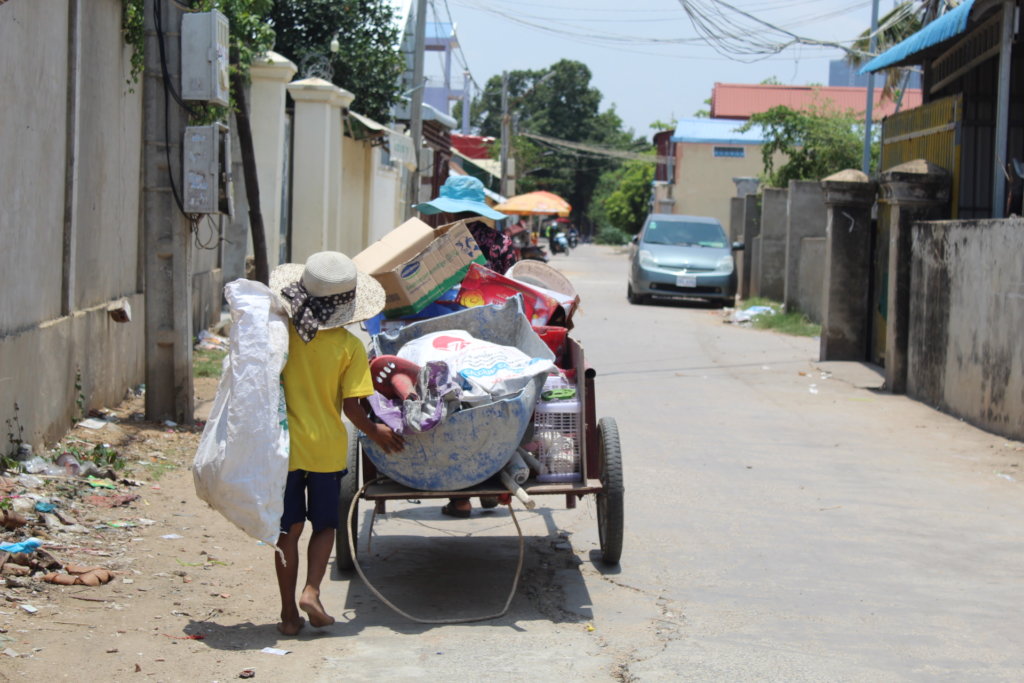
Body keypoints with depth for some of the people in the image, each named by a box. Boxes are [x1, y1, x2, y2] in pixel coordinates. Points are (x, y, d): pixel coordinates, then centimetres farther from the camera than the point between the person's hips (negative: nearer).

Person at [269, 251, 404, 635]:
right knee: (325, 525, 16)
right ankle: (311, 591, -4)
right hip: (327, 448, -1)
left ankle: (289, 613, 12)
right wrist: (376, 433, 8)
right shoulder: (350, 347, -10)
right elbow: (352, 407, -9)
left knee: (289, 529, 10)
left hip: (284, 445, 1)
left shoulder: (281, 332, -6)